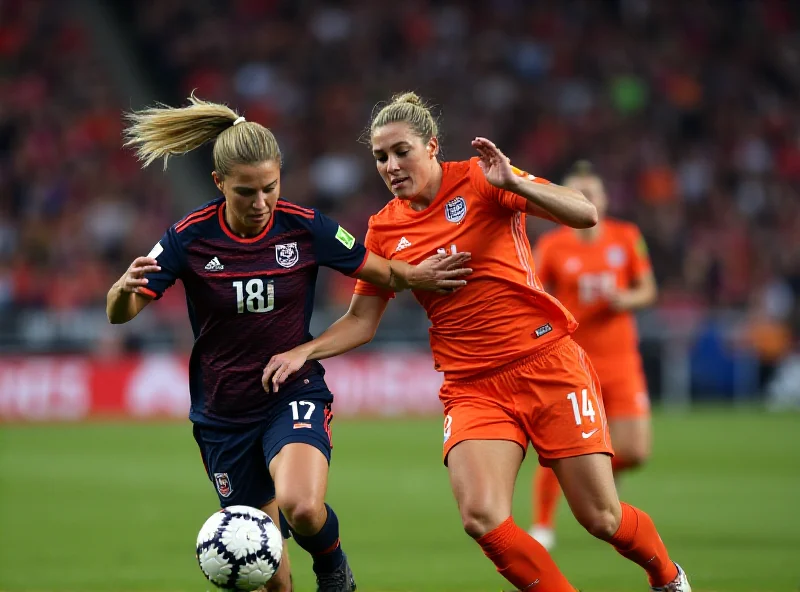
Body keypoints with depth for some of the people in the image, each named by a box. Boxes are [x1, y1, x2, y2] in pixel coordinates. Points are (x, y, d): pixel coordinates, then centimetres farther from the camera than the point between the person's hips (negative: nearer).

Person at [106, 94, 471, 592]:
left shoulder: (306, 227, -9)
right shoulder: (190, 238, -10)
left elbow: (385, 274, 2)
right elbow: (120, 315, -11)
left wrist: (415, 275, -19)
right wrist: (123, 290, -34)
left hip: (295, 392, -1)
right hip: (223, 414, 1)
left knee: (302, 506, -31)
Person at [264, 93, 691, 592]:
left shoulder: (478, 180, -3)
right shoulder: (384, 230, 7)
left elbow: (586, 215, -12)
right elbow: (362, 321, 13)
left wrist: (513, 183, -26)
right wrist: (303, 353, -3)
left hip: (547, 363, -3)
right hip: (471, 388, 3)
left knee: (601, 518, -1)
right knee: (481, 516, -23)